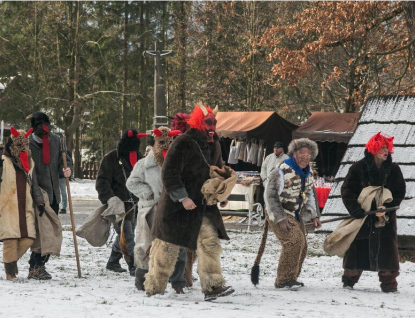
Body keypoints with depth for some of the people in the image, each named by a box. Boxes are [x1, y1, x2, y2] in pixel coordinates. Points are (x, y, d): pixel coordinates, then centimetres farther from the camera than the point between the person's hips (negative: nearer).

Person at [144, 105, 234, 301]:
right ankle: (154, 287, 17)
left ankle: (212, 286, -13)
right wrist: (182, 197, -25)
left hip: (203, 205, 6)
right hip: (177, 205, -6)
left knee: (210, 242, -9)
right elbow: (169, 174, -20)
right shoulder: (183, 144, -16)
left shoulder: (213, 145, 9)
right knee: (168, 247, 3)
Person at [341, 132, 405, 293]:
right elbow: (347, 191, -3)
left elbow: (400, 192, 2)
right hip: (362, 216, -1)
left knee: (387, 248, -3)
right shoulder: (359, 168, -4)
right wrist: (356, 210, -15)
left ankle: (389, 282, 5)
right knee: (357, 248, 3)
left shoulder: (393, 169, 1)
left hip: (385, 217, 1)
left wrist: (387, 207, -14)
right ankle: (349, 279, 19)